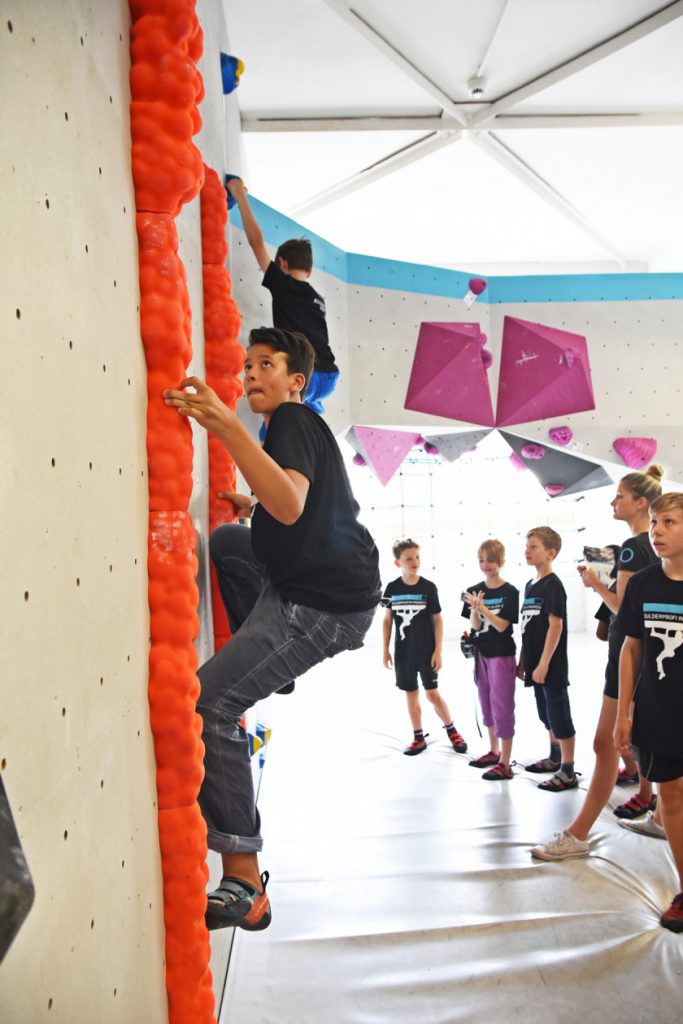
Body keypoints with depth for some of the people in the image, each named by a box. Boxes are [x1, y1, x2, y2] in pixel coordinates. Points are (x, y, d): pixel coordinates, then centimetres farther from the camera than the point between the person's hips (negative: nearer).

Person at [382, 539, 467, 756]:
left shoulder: (428, 587, -8)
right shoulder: (392, 588, -3)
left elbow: (437, 620, -4)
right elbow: (387, 620, 6)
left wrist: (438, 650, -7)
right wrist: (385, 649, 5)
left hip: (426, 650, -2)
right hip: (403, 652, 2)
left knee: (432, 693, 2)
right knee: (411, 694, 10)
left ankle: (452, 731, 22)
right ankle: (419, 738, 22)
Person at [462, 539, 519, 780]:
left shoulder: (510, 592, -12)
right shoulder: (474, 591, 1)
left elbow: (502, 625, -16)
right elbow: (475, 626, -3)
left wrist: (482, 607, -26)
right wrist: (475, 609, -22)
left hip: (502, 655, -6)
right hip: (482, 653, 6)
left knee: (502, 706, -2)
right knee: (487, 704, 17)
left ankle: (504, 764, 4)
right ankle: (494, 751, 33)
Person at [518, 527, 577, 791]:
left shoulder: (553, 585, -14)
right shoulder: (530, 585, 11)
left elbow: (556, 625, -18)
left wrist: (544, 664, -20)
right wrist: (522, 661, 15)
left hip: (551, 666, -8)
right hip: (535, 664, 8)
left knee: (559, 715, -1)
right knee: (547, 714, 19)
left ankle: (568, 772, 7)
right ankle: (555, 757, 35)